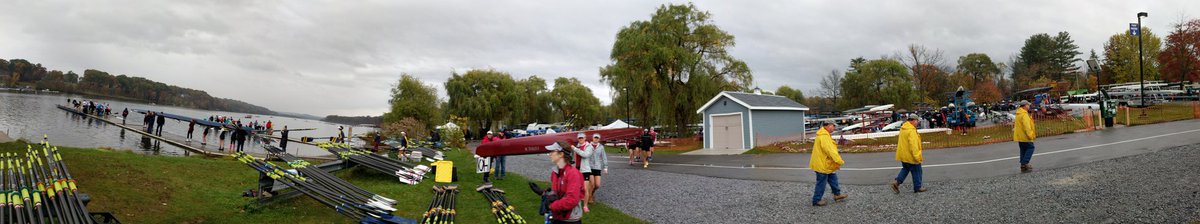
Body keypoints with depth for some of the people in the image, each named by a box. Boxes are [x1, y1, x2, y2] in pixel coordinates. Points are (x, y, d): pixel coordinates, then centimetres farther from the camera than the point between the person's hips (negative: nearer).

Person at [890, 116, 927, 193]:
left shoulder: (903, 128, 8)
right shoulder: (911, 131, -22)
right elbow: (913, 145, -27)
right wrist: (918, 157, -25)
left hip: (903, 155, 9)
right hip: (910, 156, -9)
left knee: (905, 169, 20)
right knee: (916, 171, 7)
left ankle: (897, 182, 6)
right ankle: (917, 187, 18)